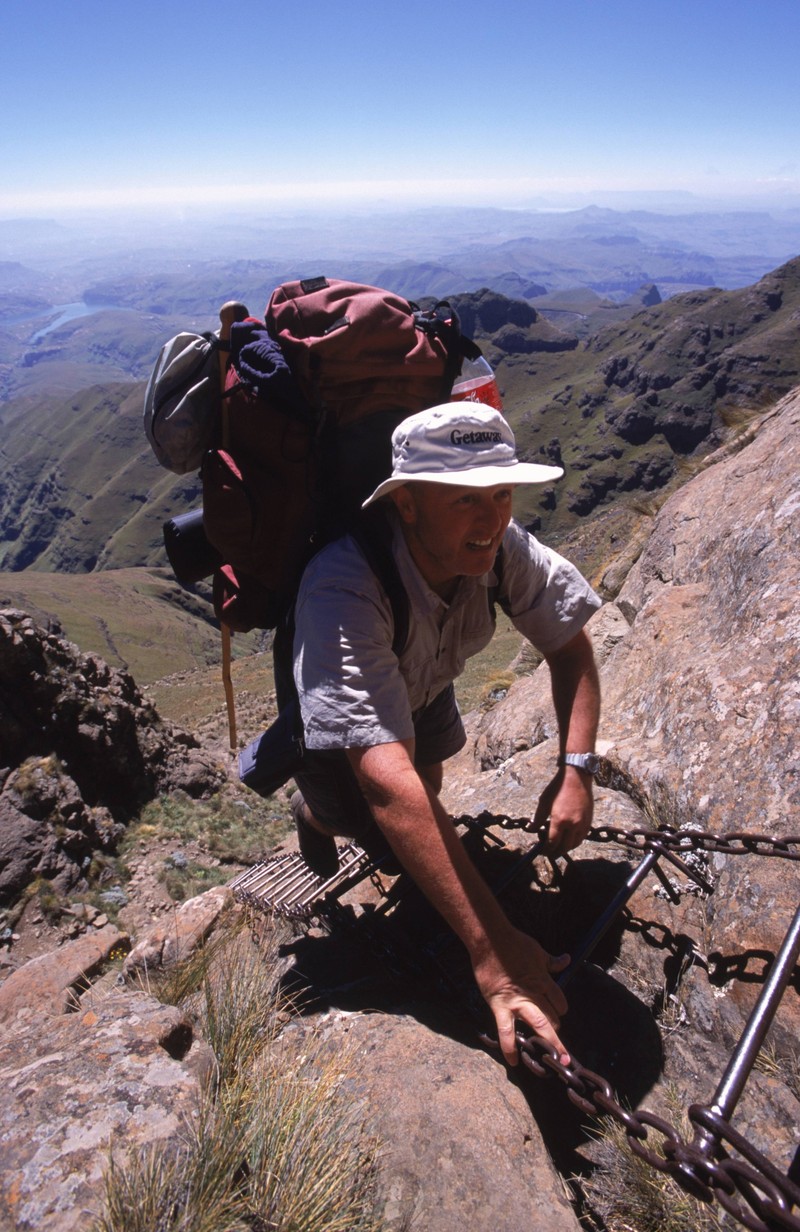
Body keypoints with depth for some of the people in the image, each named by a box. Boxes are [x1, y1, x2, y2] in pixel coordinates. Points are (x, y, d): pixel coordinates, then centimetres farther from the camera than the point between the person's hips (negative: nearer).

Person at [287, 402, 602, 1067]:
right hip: (326, 715, -4)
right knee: (397, 820, -11)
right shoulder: (343, 588, -47)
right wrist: (492, 947, -52)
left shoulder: (503, 547, -32)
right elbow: (389, 785, -51)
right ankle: (315, 811, 22)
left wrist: (577, 770, -30)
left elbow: (571, 643, -15)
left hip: (424, 691, 4)